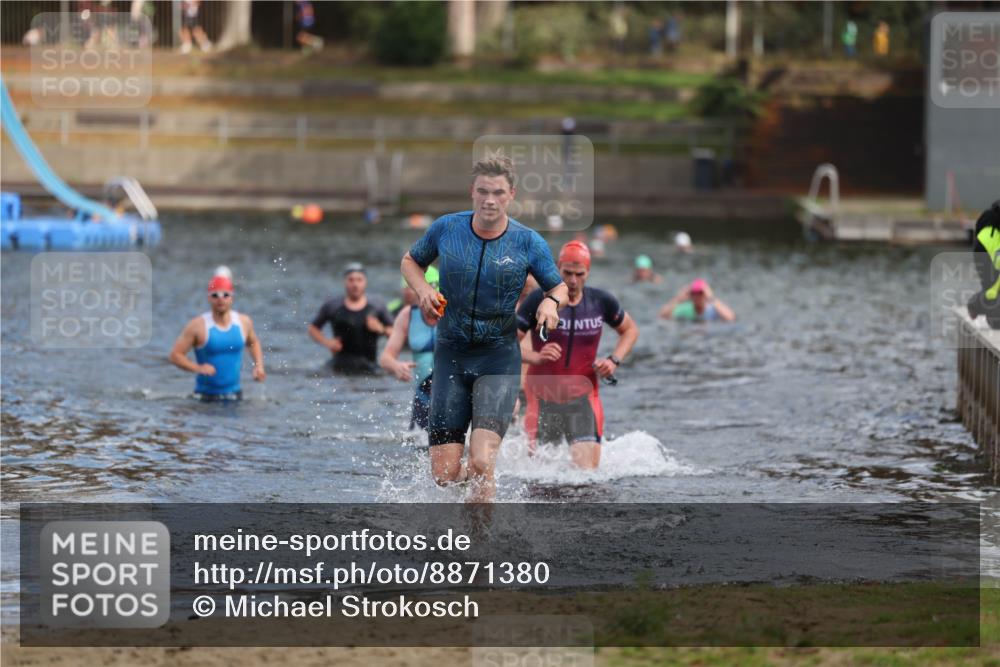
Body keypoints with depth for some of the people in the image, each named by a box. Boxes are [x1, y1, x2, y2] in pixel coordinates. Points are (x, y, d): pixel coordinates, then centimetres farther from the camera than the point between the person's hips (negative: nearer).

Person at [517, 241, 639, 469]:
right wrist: (536, 357, -28)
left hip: (582, 397, 1)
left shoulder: (601, 302, -1)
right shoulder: (539, 300, -10)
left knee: (588, 469, -15)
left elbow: (630, 330, 16)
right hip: (543, 397, -1)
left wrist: (614, 361, -1)